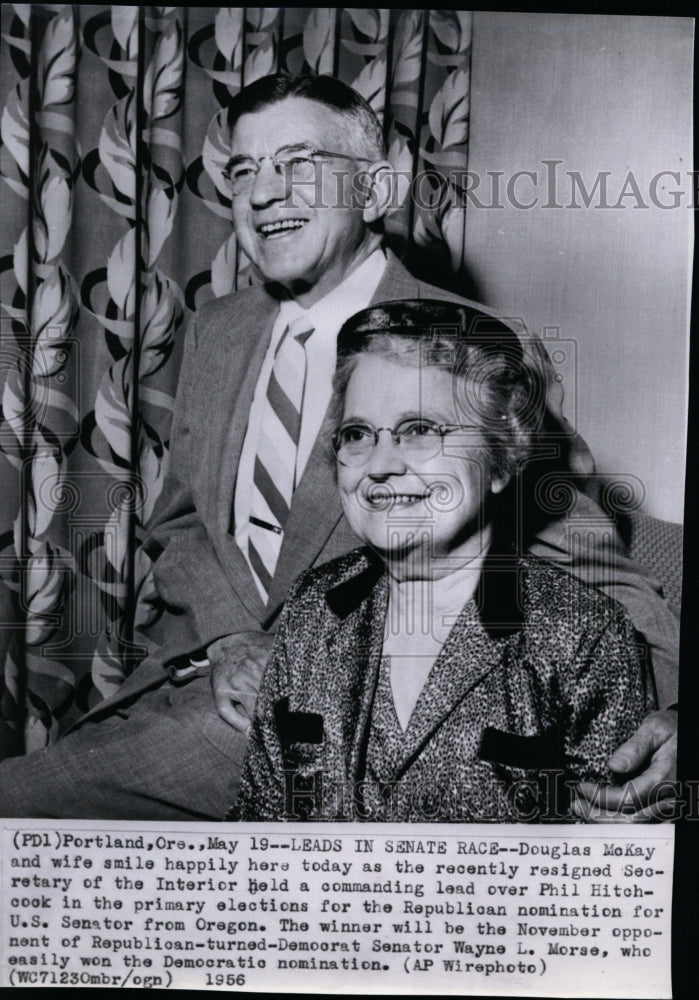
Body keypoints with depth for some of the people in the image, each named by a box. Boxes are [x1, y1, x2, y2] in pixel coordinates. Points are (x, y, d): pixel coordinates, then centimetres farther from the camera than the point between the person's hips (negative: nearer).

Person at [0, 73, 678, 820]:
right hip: (197, 669, 6)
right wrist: (229, 643, -7)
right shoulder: (216, 330, 8)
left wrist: (662, 704, -28)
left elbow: (588, 574, -9)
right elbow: (179, 522, 12)